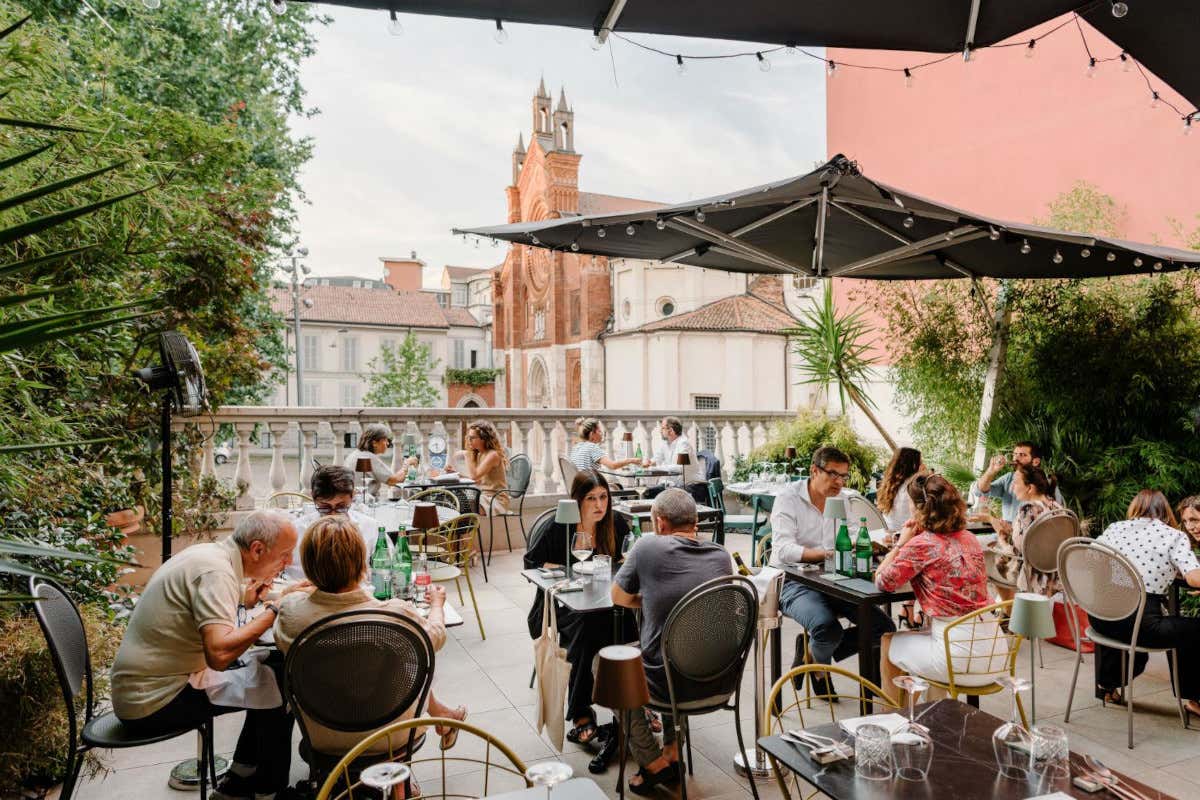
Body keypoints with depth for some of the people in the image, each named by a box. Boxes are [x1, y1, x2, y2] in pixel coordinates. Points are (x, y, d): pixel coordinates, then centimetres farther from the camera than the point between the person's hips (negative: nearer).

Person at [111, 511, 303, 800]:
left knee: (269, 670, 10)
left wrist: (242, 600, 3)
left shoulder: (212, 553, 4)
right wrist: (275, 610, -27)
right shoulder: (215, 571, -25)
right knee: (280, 682, -9)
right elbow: (219, 654, -36)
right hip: (153, 701, -9)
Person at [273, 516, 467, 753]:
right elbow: (436, 636, -5)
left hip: (320, 739, 2)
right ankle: (438, 711, 43)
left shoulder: (291, 611, -22)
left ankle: (437, 710, 39)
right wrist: (437, 603, 17)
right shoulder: (397, 614, -28)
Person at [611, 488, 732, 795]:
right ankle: (672, 751, 35)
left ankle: (655, 763, 22)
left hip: (665, 682, -5)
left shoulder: (648, 547, -14)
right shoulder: (722, 556, -1)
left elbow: (619, 597, 1)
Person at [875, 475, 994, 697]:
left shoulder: (921, 545, -16)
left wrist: (901, 543, 1)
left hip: (961, 658, -7)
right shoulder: (969, 538, 6)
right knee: (925, 635, 34)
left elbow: (882, 582, -6)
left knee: (888, 642, 18)